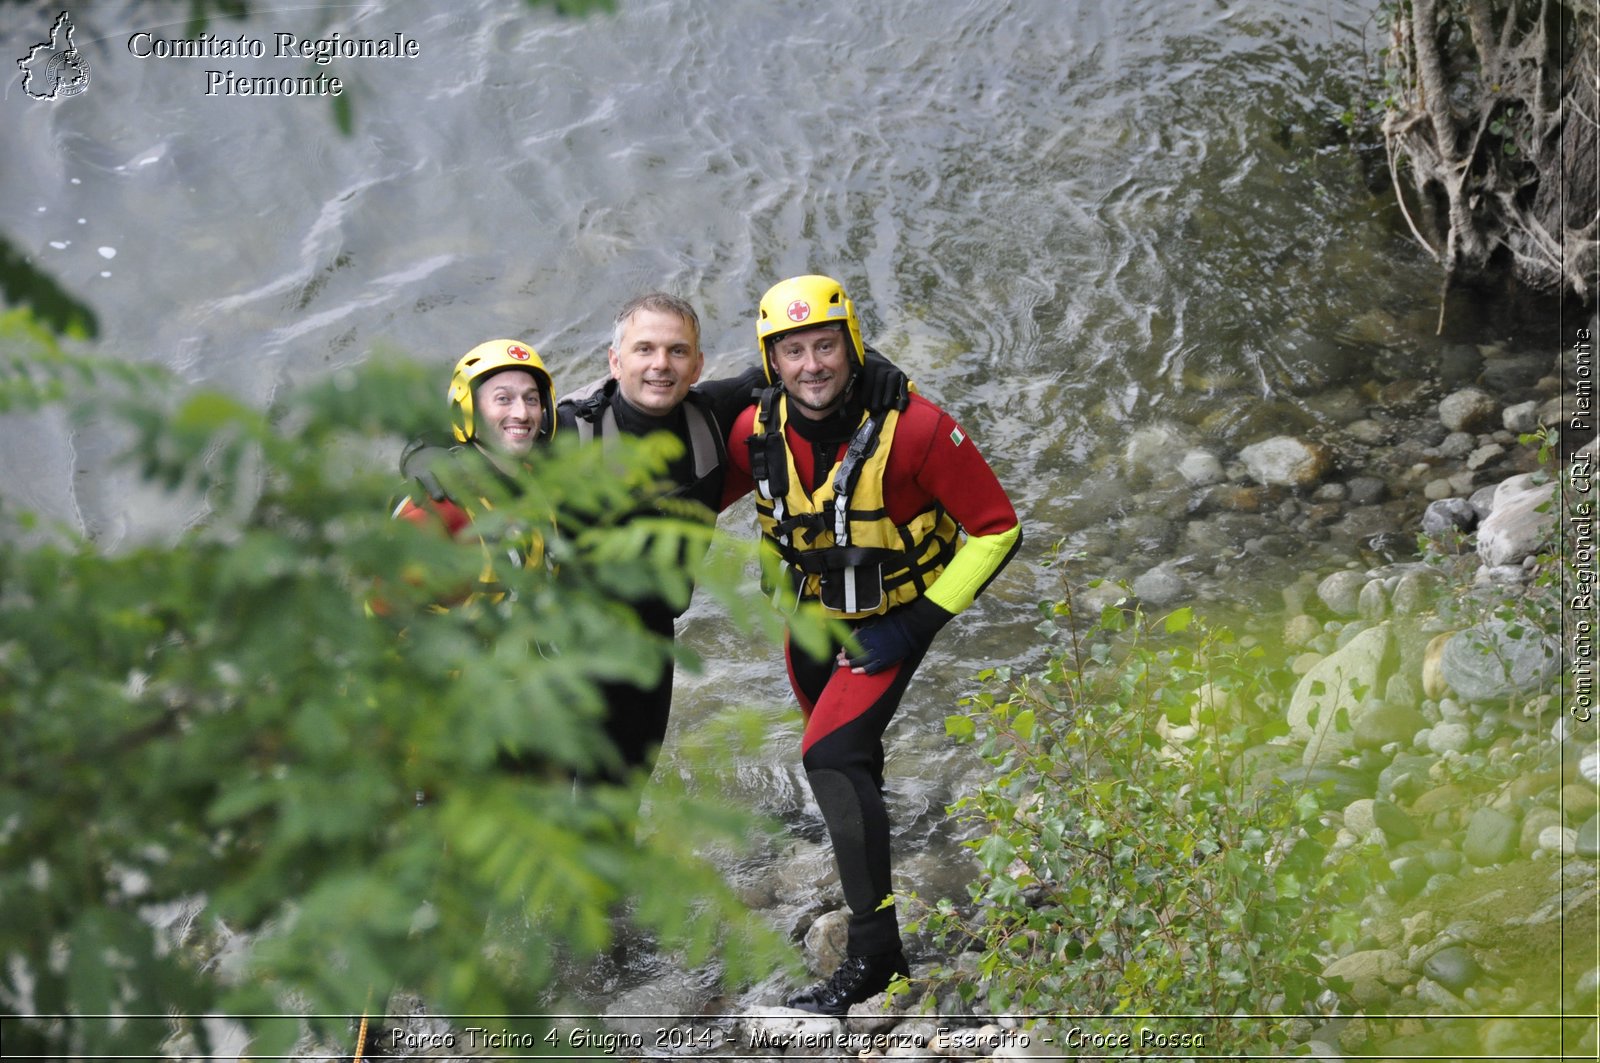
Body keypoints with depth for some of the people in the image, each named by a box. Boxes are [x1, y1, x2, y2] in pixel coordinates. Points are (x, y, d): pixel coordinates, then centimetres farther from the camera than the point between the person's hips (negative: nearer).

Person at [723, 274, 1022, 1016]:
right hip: (814, 616, 6)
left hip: (890, 624, -5)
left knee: (834, 758, -22)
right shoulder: (758, 431, -15)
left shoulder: (913, 429, -29)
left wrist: (920, 625, -22)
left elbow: (996, 530, -21)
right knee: (846, 760, 20)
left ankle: (873, 952, -14)